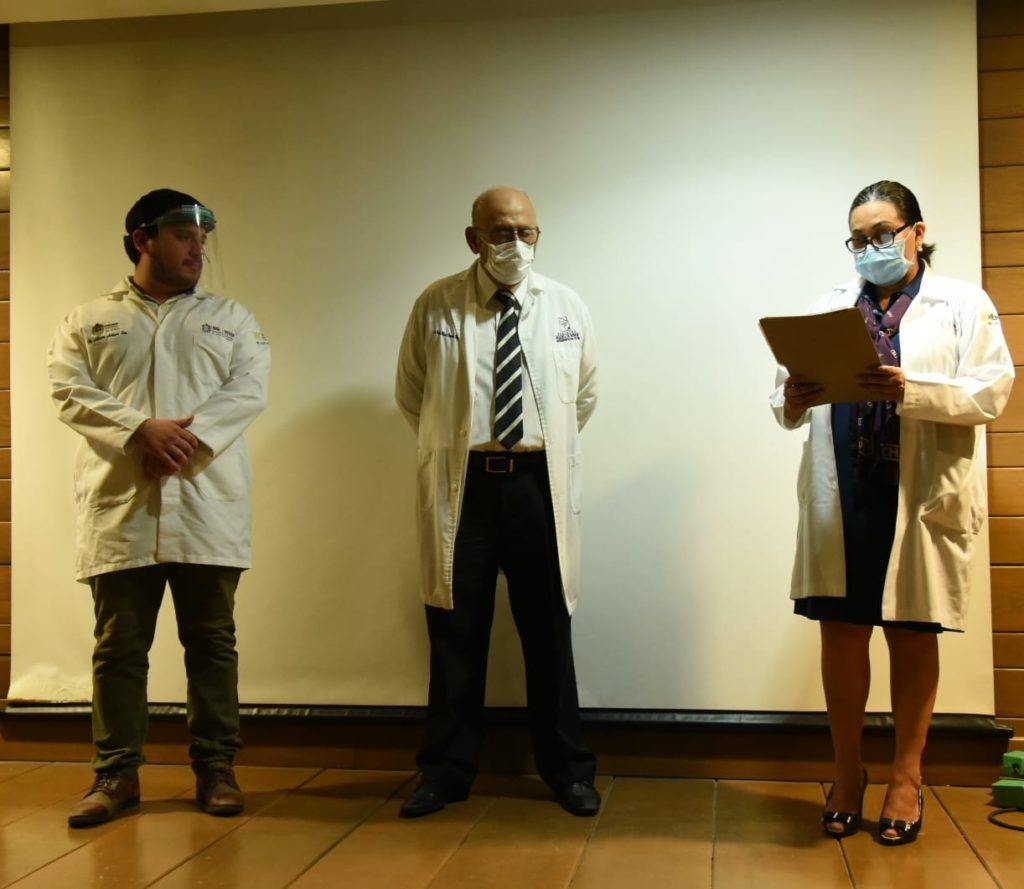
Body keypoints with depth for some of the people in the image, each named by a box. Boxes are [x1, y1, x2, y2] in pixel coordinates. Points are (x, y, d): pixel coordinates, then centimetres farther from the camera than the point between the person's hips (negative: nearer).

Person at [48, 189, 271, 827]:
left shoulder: (230, 318, 15)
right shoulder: (89, 320, 14)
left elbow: (249, 389, 1)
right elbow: (70, 391, 0)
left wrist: (189, 437, -14)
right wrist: (143, 430, -16)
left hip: (207, 505, 0)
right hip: (120, 507, 0)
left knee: (212, 641, 4)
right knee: (119, 646, 4)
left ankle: (216, 767, 14)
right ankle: (117, 774, 14)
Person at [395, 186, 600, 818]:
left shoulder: (567, 307, 4)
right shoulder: (436, 307, 0)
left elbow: (586, 396, 16)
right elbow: (411, 395, 12)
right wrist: (451, 445, 11)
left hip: (538, 481, 1)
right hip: (462, 482, -1)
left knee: (549, 630, 9)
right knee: (456, 631, 7)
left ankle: (568, 770, 22)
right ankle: (448, 771, 20)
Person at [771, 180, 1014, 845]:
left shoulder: (963, 304, 4)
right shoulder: (828, 308, 13)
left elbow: (992, 392, -9)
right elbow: (790, 404, 6)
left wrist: (910, 390, -25)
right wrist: (792, 401, -18)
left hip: (922, 498, -2)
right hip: (842, 499, 3)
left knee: (912, 636, 8)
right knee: (841, 633, 5)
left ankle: (907, 777, 22)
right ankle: (848, 773, 21)